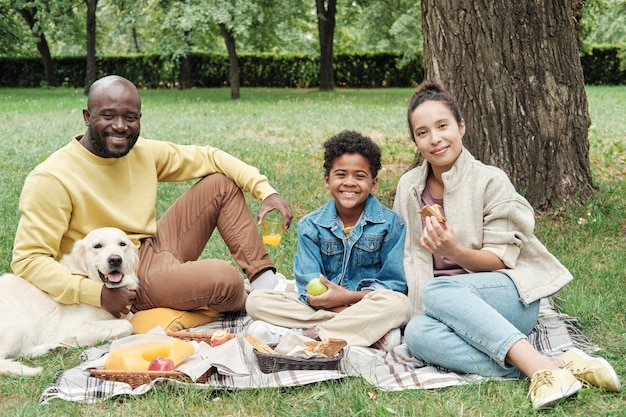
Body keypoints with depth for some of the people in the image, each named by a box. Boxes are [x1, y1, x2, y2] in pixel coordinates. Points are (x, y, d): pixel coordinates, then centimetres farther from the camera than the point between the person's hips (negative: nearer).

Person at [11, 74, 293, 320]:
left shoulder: (143, 152, 1)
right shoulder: (51, 179, -19)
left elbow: (207, 157, 9)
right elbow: (28, 259, -20)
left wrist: (266, 191, -5)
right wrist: (97, 293, -31)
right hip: (127, 286, -8)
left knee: (223, 182, 5)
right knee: (224, 277, -30)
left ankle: (265, 282, 1)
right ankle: (248, 304, 7)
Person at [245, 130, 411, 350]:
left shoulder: (391, 224, -1)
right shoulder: (311, 226, 2)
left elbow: (394, 283, -4)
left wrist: (348, 297, -21)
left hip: (369, 304, -2)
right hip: (323, 305, 2)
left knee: (397, 305, -35)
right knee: (257, 301, -18)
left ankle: (305, 333, -29)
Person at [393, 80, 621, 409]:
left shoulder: (490, 181, -3)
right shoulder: (408, 187, 12)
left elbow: (501, 260, -6)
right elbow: (405, 258, 18)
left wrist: (454, 251, -25)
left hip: (511, 295, -4)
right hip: (453, 311, 4)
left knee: (436, 291, -36)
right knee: (417, 333, -34)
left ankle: (541, 367, -44)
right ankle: (559, 366, -41)